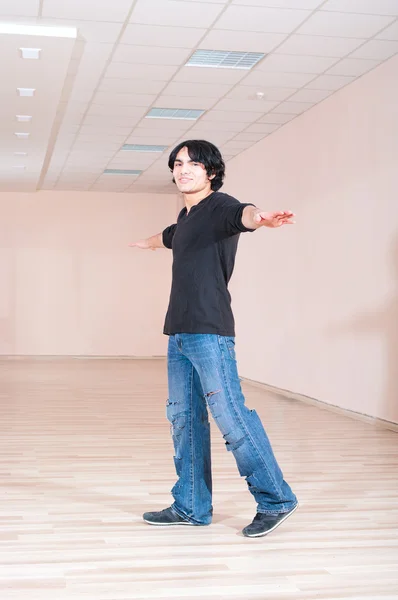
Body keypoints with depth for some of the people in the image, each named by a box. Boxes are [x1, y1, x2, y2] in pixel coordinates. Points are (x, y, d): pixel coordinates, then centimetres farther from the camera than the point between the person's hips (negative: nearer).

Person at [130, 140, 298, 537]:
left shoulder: (218, 206, -6)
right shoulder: (186, 216, 20)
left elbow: (240, 214, -31)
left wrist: (260, 218, -55)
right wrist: (146, 243, 65)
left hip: (208, 331, -9)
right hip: (179, 333, 9)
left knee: (230, 415, -11)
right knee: (183, 416, 9)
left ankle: (275, 499, 1)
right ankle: (191, 507, 17)